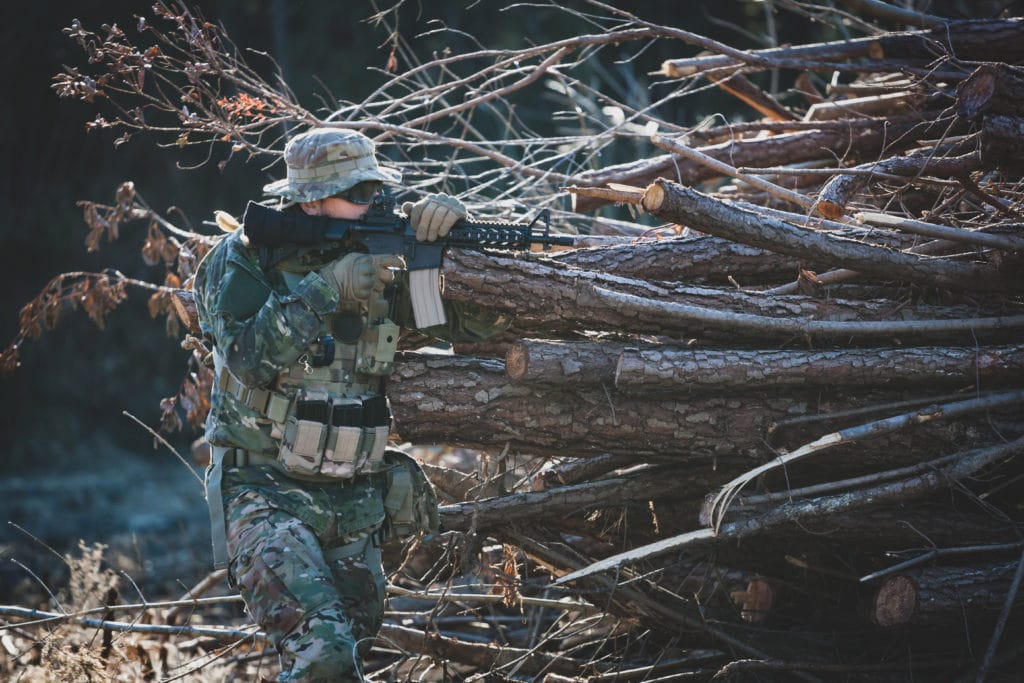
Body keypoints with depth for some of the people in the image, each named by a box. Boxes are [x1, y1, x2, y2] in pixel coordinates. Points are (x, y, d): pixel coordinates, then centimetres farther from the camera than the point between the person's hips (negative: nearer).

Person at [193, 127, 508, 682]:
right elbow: (251, 357, -22)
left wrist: (453, 230, -14)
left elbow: (480, 319, 1)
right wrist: (328, 290, -27)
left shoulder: (381, 260, 4)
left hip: (355, 506, 6)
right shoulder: (244, 261, -8)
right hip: (268, 496, -5)